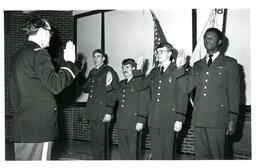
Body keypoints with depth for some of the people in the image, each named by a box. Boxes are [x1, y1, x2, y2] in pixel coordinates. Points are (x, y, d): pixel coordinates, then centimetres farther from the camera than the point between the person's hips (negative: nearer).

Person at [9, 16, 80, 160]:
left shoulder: (19, 55, 17)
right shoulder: (39, 53, -10)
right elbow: (55, 86, -16)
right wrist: (69, 62, -6)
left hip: (21, 126, 9)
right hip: (39, 127, -9)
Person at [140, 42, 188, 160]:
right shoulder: (154, 72, 16)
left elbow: (182, 97, -6)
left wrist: (179, 120, -12)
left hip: (168, 120, -5)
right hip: (154, 119, 5)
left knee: (167, 154, 1)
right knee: (155, 153, 8)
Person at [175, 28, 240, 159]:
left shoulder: (229, 63, 5)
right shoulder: (198, 65, 19)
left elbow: (234, 93, 0)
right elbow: (186, 88, 10)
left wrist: (232, 119, -7)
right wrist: (180, 68, -1)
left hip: (217, 119, -5)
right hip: (199, 119, 5)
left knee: (216, 156, -2)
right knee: (200, 156, 8)